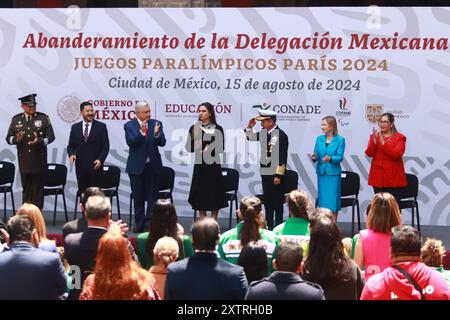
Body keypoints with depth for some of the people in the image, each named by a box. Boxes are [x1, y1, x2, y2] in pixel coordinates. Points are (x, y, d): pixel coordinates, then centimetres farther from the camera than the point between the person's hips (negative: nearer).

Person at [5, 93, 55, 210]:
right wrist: (16, 139, -16)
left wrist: (39, 141, -19)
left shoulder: (43, 118, 3)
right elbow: (8, 138, 6)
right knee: (26, 189, 8)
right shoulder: (16, 119, 8)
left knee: (38, 189, 2)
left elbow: (51, 136, -2)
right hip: (24, 162, 2)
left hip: (39, 160, -2)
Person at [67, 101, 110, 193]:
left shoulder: (101, 127, 1)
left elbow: (105, 147, -1)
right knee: (82, 192, 4)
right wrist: (71, 154, -9)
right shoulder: (75, 127, 9)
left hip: (95, 166, -2)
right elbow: (71, 145, 12)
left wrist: (100, 160, -15)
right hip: (80, 166, 2)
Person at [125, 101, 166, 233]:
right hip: (136, 166, -1)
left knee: (152, 196, 2)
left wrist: (157, 134, -28)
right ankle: (139, 223, 19)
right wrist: (141, 132, -32)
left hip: (152, 166, 1)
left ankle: (150, 223, 7)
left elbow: (162, 143, -7)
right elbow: (130, 142, -17)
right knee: (138, 197, 9)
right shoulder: (129, 125, -3)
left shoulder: (156, 124, 2)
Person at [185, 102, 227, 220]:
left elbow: (221, 148, -4)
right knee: (200, 194, 5)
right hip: (199, 165, 3)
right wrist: (195, 146, -15)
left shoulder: (217, 129, -2)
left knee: (214, 194, 0)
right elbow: (188, 148, 5)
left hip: (213, 165, -3)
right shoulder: (194, 128, 6)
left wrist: (210, 149, -20)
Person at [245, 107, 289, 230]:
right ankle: (268, 225, 24)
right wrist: (249, 127, 4)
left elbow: (282, 157, -17)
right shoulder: (264, 132, 6)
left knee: (277, 202, 1)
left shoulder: (281, 135, -15)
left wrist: (278, 176, -19)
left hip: (275, 174, -7)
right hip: (265, 172, 7)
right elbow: (251, 137, 24)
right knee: (267, 201, 14)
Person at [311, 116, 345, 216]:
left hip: (333, 173, -4)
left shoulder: (340, 140, -5)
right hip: (321, 172, 4)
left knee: (333, 199, -2)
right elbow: (316, 155, 8)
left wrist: (330, 158, -28)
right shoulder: (319, 139, 8)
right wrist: (314, 157, -14)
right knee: (322, 198, 7)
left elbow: (340, 157, -11)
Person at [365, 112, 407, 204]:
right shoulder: (374, 136, 11)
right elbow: (369, 153, -1)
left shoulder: (399, 138, 0)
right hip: (378, 177, 3)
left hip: (393, 179, -3)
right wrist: (374, 140, -16)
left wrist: (383, 143, -19)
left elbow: (397, 155, -14)